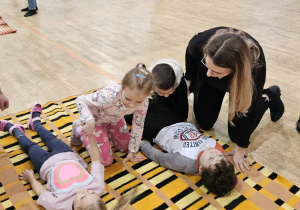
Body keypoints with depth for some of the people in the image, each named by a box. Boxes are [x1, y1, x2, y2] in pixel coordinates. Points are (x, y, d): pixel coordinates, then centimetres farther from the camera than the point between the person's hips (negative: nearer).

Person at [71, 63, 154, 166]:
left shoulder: (143, 102, -31)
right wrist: (89, 121, -47)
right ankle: (79, 129, 15)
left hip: (115, 118, 5)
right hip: (96, 119, -5)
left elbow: (138, 126, -14)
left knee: (125, 147, 19)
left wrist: (132, 151, -3)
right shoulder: (109, 96, -47)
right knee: (106, 160, -1)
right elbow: (80, 100, -30)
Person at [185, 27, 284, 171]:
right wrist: (189, 79, 3)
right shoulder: (200, 43, -41)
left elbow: (248, 107, -28)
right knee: (204, 123, 6)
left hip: (240, 79, -2)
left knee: (236, 133, 1)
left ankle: (269, 96, 23)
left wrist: (241, 147, -18)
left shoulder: (255, 66, -44)